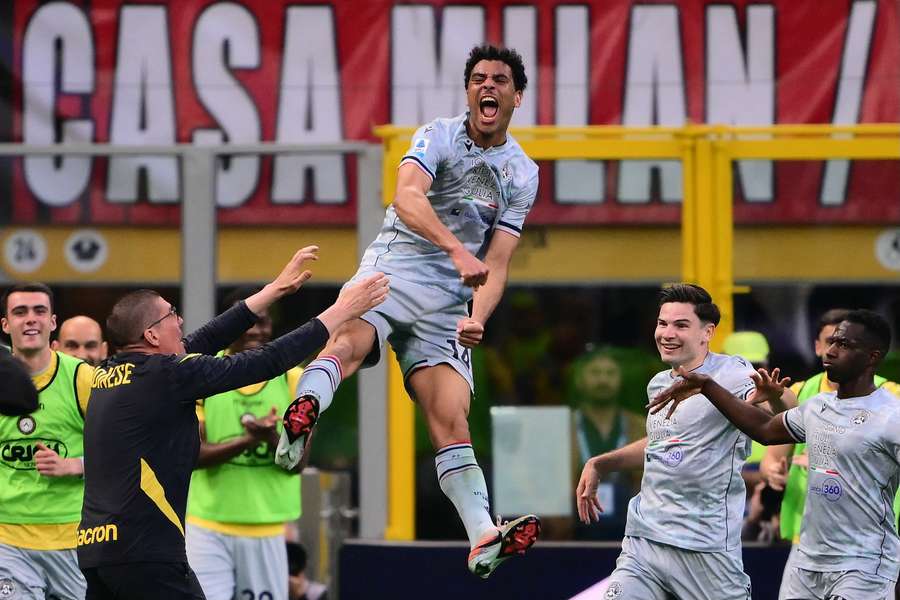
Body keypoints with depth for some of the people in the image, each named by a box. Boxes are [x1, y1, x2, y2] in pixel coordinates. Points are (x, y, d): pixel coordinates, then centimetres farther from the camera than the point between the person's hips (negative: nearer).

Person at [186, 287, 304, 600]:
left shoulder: (293, 380, 3)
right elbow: (191, 453, -9)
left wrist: (271, 439, -24)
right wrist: (248, 439, -25)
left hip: (267, 528, 2)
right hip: (208, 526, -2)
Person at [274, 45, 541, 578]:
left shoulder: (523, 175, 11)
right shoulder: (438, 137, 0)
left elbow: (496, 264, 7)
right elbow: (407, 198, -21)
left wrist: (477, 318, -13)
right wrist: (458, 251, -36)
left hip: (448, 303, 3)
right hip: (393, 270, -3)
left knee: (451, 423, -9)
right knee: (348, 342, -35)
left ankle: (484, 539, -18)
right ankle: (302, 415, -61)